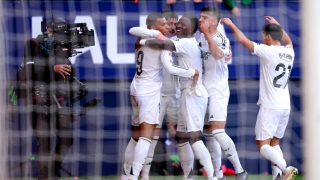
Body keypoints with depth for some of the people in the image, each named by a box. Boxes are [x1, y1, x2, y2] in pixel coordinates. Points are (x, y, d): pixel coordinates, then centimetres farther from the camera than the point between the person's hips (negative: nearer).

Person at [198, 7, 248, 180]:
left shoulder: (221, 39, -12)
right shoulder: (200, 39, 8)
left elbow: (218, 54, -33)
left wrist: (206, 33, -31)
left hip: (217, 91, -8)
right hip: (203, 92, 8)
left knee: (217, 132, -15)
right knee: (209, 135, 8)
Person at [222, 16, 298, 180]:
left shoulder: (268, 51, -13)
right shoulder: (289, 53, 7)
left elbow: (243, 40, -8)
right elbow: (288, 41, 33)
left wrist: (232, 25, 6)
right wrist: (277, 25, 39)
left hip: (270, 107, -7)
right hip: (285, 106, 7)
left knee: (263, 145, -6)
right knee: (274, 143, 17)